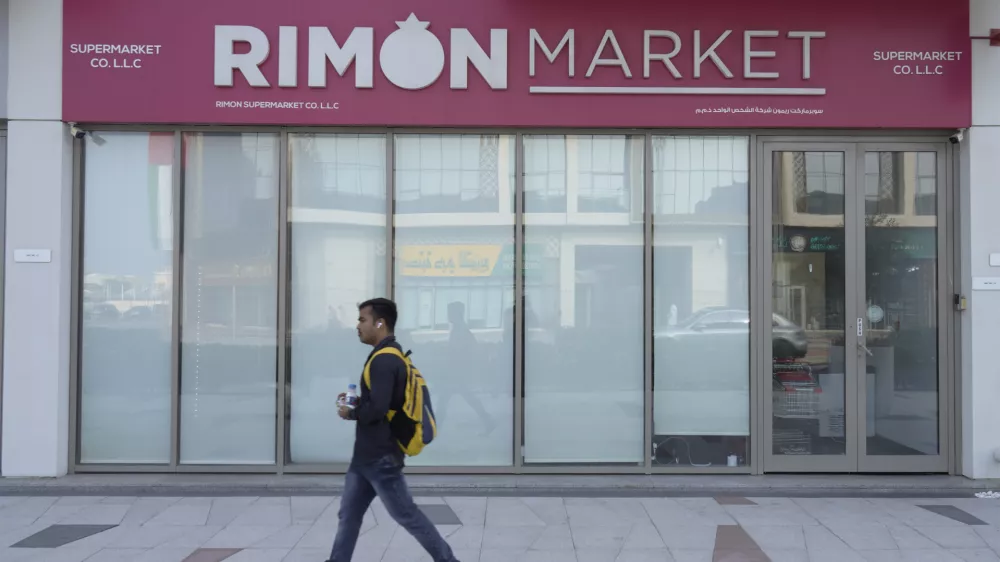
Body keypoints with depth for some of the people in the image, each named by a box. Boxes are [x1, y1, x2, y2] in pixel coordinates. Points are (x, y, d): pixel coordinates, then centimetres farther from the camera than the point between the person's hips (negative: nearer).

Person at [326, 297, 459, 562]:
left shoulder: (383, 360, -21)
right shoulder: (390, 356, 11)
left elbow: (377, 409, -28)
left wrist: (350, 413, -10)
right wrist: (357, 402, 6)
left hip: (380, 457, -10)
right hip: (368, 454, 10)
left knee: (406, 514, 2)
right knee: (349, 514, 13)